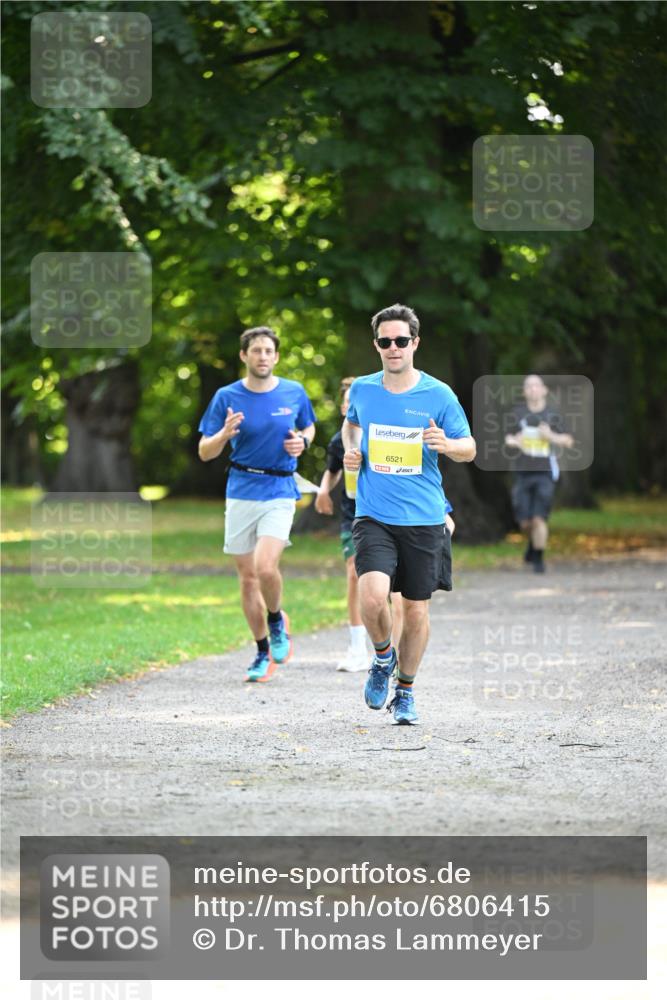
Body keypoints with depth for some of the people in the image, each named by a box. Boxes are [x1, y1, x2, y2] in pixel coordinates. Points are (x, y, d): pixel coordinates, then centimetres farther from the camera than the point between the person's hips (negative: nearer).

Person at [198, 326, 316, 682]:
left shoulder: (294, 393, 1)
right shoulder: (227, 397, -2)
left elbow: (308, 427, 20)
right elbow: (205, 452, 0)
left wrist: (302, 441, -3)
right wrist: (224, 434, -21)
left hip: (279, 493, -2)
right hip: (241, 492, 2)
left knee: (265, 567, -21)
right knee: (247, 576, 6)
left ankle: (276, 620, 10)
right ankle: (263, 652, 21)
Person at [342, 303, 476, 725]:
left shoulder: (438, 395, -3)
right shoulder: (362, 390, 4)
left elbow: (470, 448, 3)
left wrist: (448, 446, -18)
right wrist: (352, 452, 7)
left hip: (424, 520, 0)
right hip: (374, 516, 0)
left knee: (416, 610, 6)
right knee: (372, 596, -21)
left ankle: (405, 691, 27)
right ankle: (383, 656, 11)